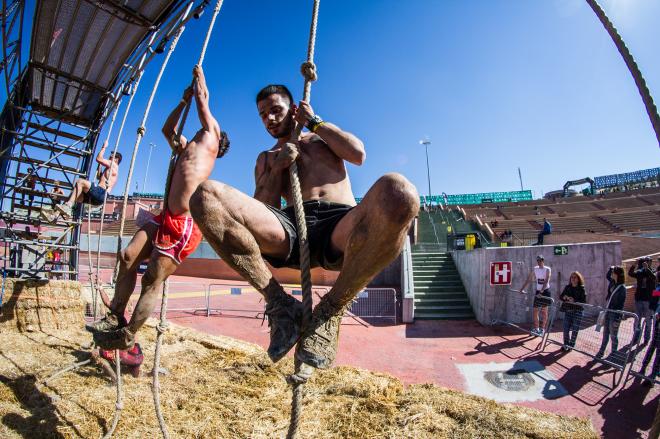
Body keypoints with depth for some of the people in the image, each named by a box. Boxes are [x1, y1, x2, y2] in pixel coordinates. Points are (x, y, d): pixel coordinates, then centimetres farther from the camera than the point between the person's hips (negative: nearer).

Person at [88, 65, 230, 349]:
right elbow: (167, 129, 39)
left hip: (185, 224, -8)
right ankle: (115, 316, 18)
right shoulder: (187, 148, 26)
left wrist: (199, 77, 31)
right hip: (167, 218, 8)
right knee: (128, 256, 4)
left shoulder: (209, 137, 6)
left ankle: (127, 335, 10)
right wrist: (184, 100, 39)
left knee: (152, 280, -3)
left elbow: (203, 100, 13)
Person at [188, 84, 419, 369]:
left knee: (397, 191, -36)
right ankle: (279, 303, -17)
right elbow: (262, 208, 17)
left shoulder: (324, 135, 33)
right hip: (290, 230, 2)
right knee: (206, 195, -22)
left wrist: (314, 121, 18)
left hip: (340, 227, -1)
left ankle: (329, 311, -20)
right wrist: (277, 168, 4)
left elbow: (358, 154, 9)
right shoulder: (266, 158, 32)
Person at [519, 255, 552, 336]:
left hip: (545, 291, -5)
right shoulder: (535, 269, 5)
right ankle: (536, 328, 13)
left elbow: (546, 281, -21)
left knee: (544, 311, 2)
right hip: (538, 291, 5)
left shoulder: (547, 269, -10)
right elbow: (528, 279, 6)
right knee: (535, 310, 4)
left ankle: (542, 329, 10)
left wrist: (541, 291, -31)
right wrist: (522, 289, -1)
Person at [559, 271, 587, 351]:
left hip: (577, 312, -3)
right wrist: (564, 297, -13)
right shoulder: (567, 287, 5)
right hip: (567, 311, 3)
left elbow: (584, 301, -12)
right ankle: (566, 344, 19)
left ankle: (571, 345, 19)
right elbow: (561, 296, 8)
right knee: (566, 328, 4)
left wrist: (574, 301, -27)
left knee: (574, 329, 5)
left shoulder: (581, 289, -6)